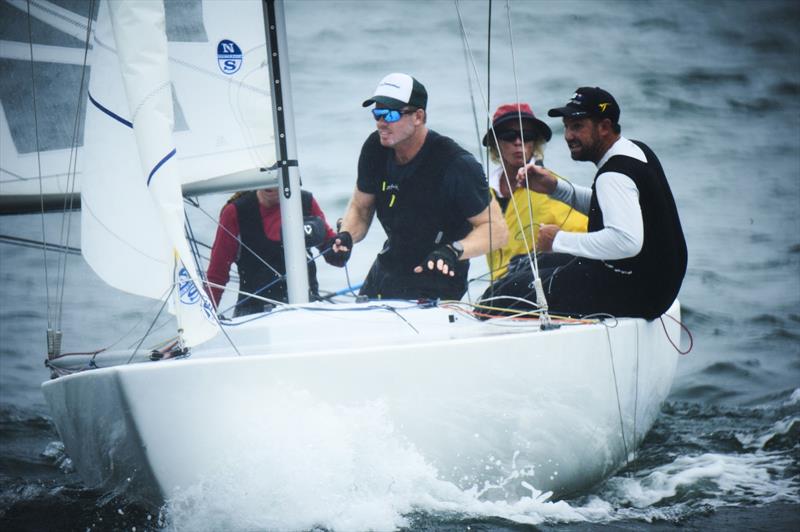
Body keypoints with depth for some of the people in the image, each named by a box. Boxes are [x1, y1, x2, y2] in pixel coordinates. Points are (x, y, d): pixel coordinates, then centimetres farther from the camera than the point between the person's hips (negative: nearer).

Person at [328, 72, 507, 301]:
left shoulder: (455, 164, -23)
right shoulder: (375, 148, -5)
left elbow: (496, 229, -20)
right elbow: (360, 209, 8)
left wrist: (453, 251, -36)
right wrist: (345, 237, -14)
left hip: (436, 284, -6)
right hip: (387, 269, 6)